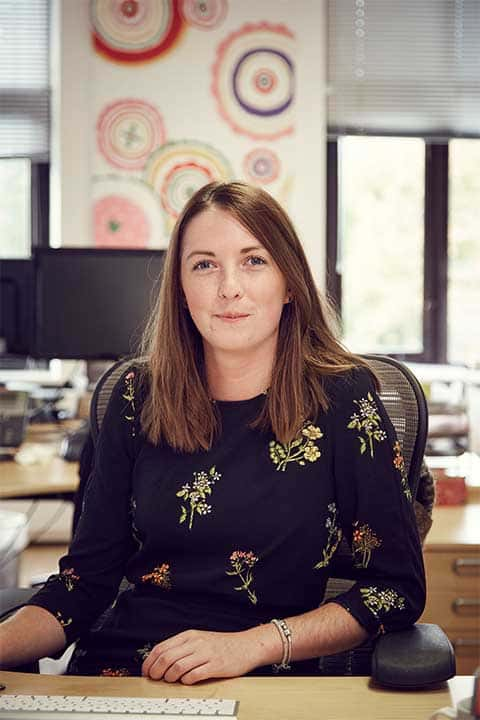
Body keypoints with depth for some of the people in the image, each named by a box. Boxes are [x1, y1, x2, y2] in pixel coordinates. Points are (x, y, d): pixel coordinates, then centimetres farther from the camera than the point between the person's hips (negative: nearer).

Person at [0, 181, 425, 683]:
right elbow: (86, 579, 5)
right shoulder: (138, 396, 5)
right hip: (113, 668, 3)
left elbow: (398, 587, -3)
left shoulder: (342, 398, -3)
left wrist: (252, 645, -14)